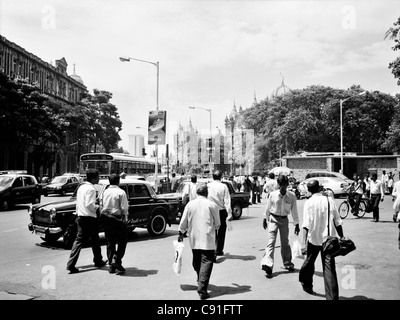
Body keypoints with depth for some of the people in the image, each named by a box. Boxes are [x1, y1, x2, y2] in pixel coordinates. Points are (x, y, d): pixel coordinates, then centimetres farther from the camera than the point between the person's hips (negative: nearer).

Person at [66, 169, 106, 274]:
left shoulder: (81, 187, 13)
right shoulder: (91, 189, -16)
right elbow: (89, 205, -22)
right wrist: (98, 207, -7)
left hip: (80, 217, 8)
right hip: (90, 218, -8)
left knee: (79, 240, 6)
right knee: (94, 240, 9)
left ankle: (71, 264, -1)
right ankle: (98, 261, 25)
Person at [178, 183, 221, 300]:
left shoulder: (190, 205, 1)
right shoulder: (212, 205, -5)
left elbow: (183, 222, 6)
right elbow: (217, 223, 3)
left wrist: (181, 233, 21)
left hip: (194, 239, 4)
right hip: (208, 239, -4)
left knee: (196, 261, 20)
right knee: (206, 262, -3)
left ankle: (200, 282, 38)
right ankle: (202, 290, -9)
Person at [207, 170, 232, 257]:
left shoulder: (208, 186, -4)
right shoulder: (223, 187, -8)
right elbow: (227, 201, -9)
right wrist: (229, 214, -7)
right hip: (221, 211, -1)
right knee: (221, 231, 13)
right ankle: (219, 250, 21)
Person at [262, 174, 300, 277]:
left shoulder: (292, 196, -9)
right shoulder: (273, 194, -9)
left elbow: (294, 211, -2)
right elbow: (268, 208, 4)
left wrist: (296, 224, 1)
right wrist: (265, 219, 11)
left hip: (284, 220, 1)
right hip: (273, 219, -1)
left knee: (285, 242, 14)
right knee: (271, 241, -12)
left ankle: (287, 263, 33)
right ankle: (268, 265, -19)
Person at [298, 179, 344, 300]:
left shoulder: (308, 202, -7)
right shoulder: (329, 200, 0)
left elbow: (306, 224, -15)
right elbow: (337, 222, 2)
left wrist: (304, 243, -18)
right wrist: (342, 238, 11)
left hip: (313, 239, -1)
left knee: (309, 262, 21)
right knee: (329, 268, 0)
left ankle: (307, 285, 39)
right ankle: (332, 296, -5)